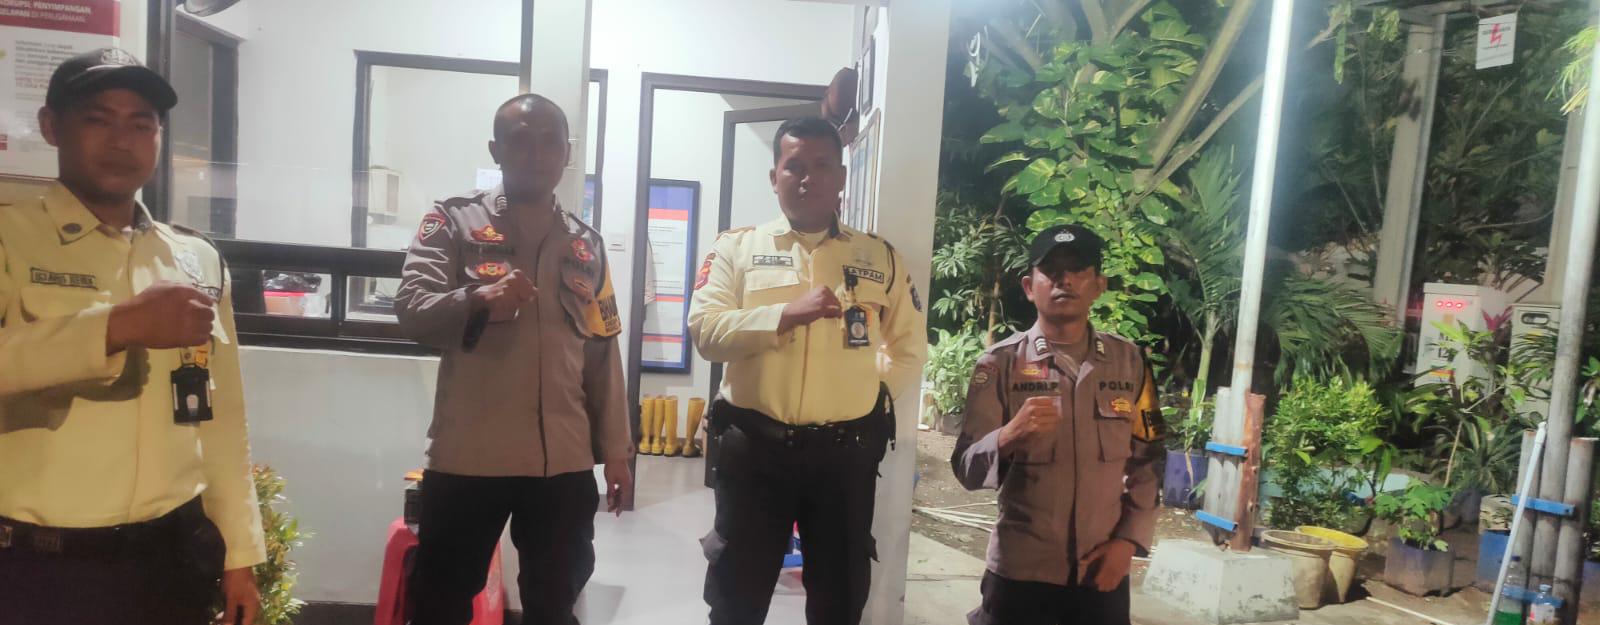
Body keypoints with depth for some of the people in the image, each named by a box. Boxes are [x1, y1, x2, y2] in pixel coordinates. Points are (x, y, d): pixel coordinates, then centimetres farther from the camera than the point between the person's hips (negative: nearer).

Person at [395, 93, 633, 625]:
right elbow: (411, 310, -9)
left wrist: (616, 449, 11)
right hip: (468, 456, -3)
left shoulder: (587, 245, 12)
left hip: (564, 460, 3)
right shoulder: (454, 221, 2)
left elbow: (603, 354, 13)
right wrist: (477, 298, -28)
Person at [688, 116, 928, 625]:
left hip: (846, 453, 1)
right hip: (754, 448, -1)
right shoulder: (737, 248, 3)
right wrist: (787, 313, -19)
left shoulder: (881, 258, 6)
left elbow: (910, 351, 11)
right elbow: (705, 331, -9)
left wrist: (868, 390, -2)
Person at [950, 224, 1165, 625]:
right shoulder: (1000, 363, -7)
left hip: (1104, 575, 2)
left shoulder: (1129, 361, 2)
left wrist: (1128, 541, -2)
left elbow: (1148, 462, 7)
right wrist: (1009, 436, -28)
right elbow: (967, 469, -10)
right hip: (1020, 574, -2)